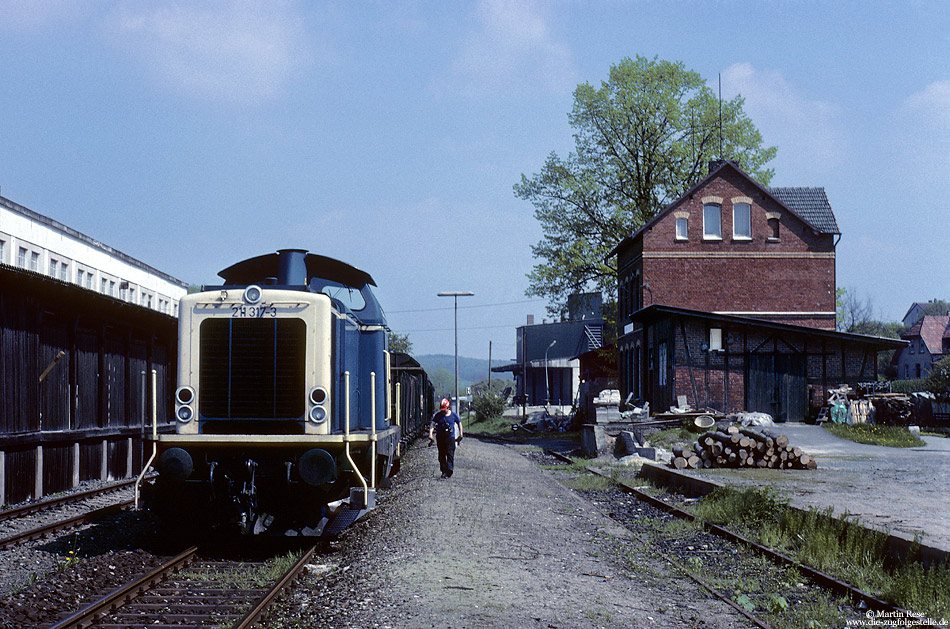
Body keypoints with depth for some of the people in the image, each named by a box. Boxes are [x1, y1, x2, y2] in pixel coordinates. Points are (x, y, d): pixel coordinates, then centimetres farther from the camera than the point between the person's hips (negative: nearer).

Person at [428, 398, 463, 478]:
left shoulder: (453, 415, 2)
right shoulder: (438, 415, 2)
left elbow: (459, 423, 14)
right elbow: (432, 424, -5)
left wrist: (460, 435, 12)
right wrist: (430, 434, -20)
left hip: (450, 437, -2)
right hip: (440, 438, 2)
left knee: (450, 454, -10)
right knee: (441, 455, 6)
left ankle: (449, 471, -14)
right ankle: (444, 471, 15)